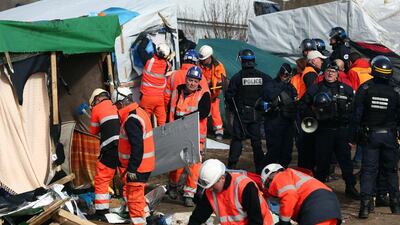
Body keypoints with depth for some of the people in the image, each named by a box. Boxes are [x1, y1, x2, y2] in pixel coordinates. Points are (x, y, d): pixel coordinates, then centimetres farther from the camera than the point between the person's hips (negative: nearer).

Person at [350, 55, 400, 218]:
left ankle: (365, 205, -9)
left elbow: (357, 115, -7)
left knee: (368, 170, 1)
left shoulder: (364, 89, -8)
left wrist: (353, 137, -2)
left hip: (370, 136, -1)